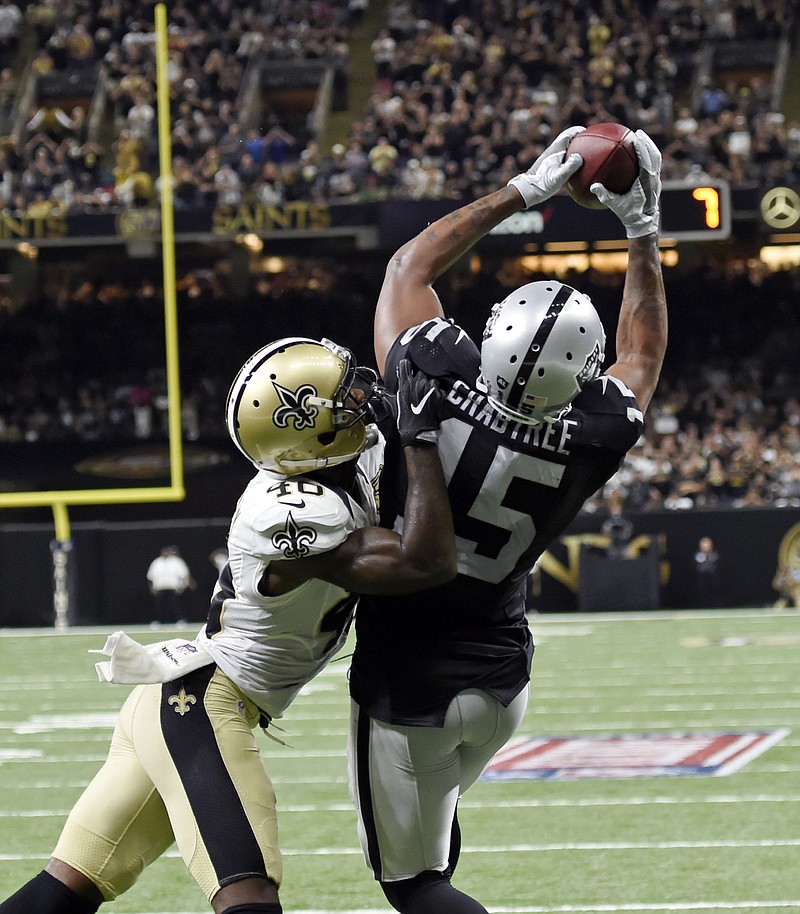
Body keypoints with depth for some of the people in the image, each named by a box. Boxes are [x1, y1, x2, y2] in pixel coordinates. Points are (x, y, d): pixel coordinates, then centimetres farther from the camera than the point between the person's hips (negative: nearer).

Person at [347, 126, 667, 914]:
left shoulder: (439, 383, -24)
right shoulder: (591, 437, -14)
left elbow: (410, 265, -4)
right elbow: (642, 357, 10)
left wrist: (523, 191, 1)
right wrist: (642, 227, 12)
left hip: (407, 686, -4)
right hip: (499, 679, 4)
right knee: (431, 820, 30)